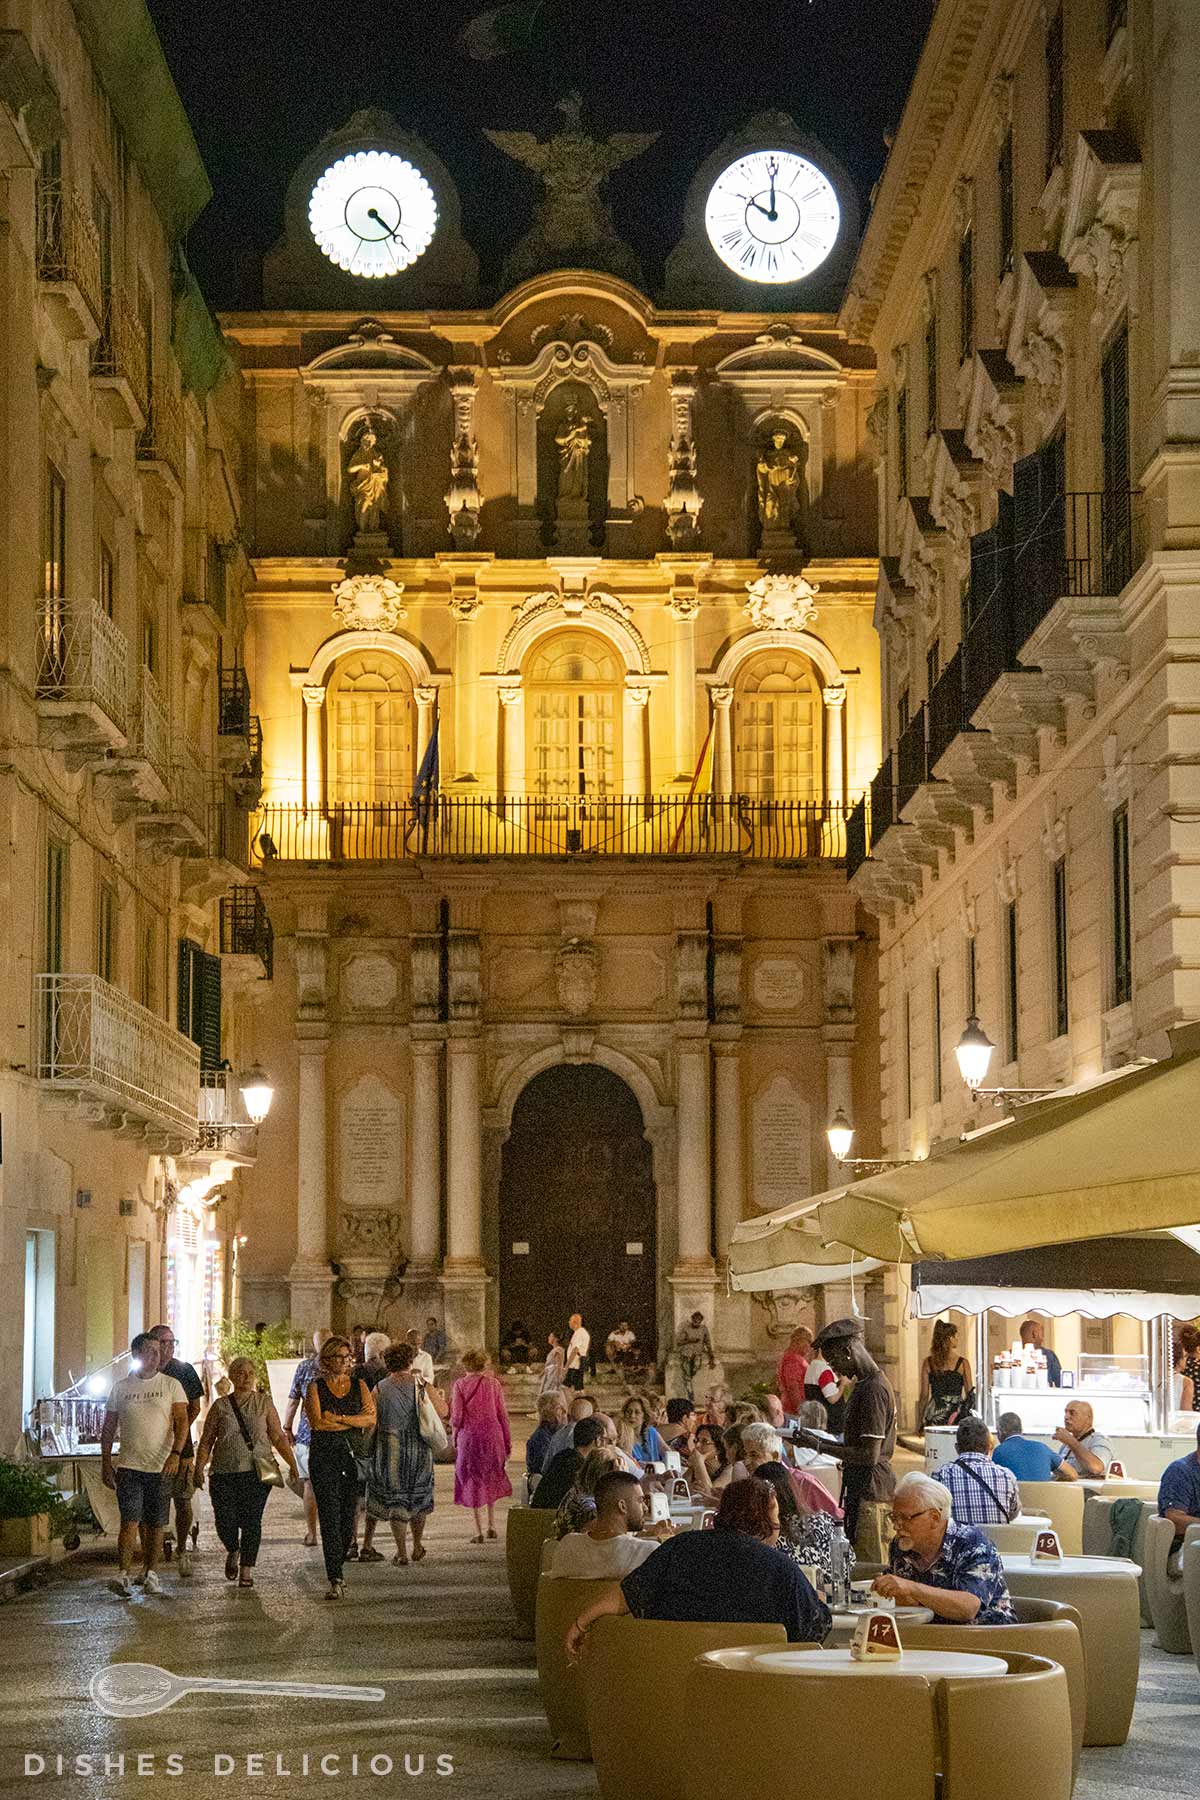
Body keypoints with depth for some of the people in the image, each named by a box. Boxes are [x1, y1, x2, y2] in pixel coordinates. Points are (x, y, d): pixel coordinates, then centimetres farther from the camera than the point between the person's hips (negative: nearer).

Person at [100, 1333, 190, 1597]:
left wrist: (175, 1453, -20)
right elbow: (108, 1428, 12)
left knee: (155, 1524, 6)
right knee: (130, 1521, -12)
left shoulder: (171, 1385, 3)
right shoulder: (120, 1387, 7)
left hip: (162, 1466, 0)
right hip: (129, 1466, 0)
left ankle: (150, 1575, 17)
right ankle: (123, 1576, -17)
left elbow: (181, 1421, -5)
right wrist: (105, 1464, 6)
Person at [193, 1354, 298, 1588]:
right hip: (224, 1473, 0)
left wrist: (292, 1463, 0)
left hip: (256, 1472, 0)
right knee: (225, 1521, -5)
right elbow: (207, 1441, 9)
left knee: (251, 1521, -5)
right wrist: (199, 1468, -1)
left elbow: (278, 1437, 8)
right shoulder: (220, 1406, 8)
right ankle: (233, 1552, 26)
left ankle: (246, 1571, 5)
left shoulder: (264, 1403, 8)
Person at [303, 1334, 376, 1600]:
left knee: (348, 1517, 4)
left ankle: (336, 1568, 22)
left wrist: (338, 1418, -12)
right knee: (330, 1517, -11)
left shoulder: (359, 1385, 11)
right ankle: (335, 1580, -16)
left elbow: (371, 1419, -3)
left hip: (353, 1457, 3)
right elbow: (317, 1422, -11)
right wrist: (355, 1421, -8)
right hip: (324, 1457, -3)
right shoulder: (315, 1387, 3)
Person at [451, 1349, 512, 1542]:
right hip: (492, 1436, 2)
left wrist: (455, 1434, 9)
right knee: (492, 1479, 20)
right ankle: (492, 1524, 16)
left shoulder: (460, 1384, -6)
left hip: (469, 1437, -2)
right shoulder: (493, 1383, 0)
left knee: (473, 1482, 8)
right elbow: (502, 1415, 1)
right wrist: (508, 1442, 9)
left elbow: (457, 1417, -9)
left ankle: (479, 1530, 5)